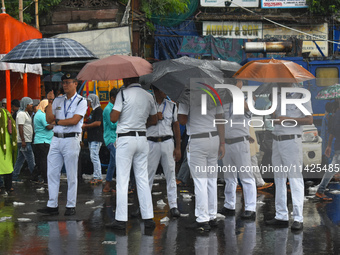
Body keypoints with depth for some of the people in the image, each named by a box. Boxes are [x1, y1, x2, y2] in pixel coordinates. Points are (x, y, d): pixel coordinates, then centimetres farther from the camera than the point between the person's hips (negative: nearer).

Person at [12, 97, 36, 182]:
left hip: (26, 141, 10)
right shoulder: (21, 114, -13)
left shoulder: (26, 113, 18)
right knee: (31, 160, -6)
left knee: (20, 159, 11)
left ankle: (14, 177, 14)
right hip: (24, 141, -10)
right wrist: (23, 141, -24)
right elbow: (20, 128, -20)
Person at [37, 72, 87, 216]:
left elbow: (74, 120, -12)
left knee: (71, 175, -1)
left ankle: (71, 206, 7)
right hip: (56, 139, 5)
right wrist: (49, 102, -2)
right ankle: (52, 206, 9)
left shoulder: (81, 101, 0)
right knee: (52, 173, 4)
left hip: (71, 140, -5)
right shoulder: (58, 100, 14)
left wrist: (57, 121, -3)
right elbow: (49, 119, 5)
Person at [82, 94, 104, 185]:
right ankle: (98, 177, 13)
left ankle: (97, 177, -11)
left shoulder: (98, 110, -10)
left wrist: (86, 126, -12)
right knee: (94, 157, 10)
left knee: (94, 156, -12)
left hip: (96, 138, -10)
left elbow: (98, 123, -20)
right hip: (92, 138, 10)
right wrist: (85, 127, 11)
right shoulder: (93, 111, 21)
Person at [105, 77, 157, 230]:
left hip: (125, 139, -5)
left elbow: (113, 118, -11)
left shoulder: (123, 94, -9)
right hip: (142, 138, 5)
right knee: (143, 179, 9)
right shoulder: (148, 96, 8)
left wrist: (114, 105, 6)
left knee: (122, 180, -2)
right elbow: (154, 120, 16)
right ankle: (148, 218, 9)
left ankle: (121, 219, -1)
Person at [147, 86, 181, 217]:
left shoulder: (171, 105, 9)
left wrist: (178, 147, 6)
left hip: (167, 142, 2)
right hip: (151, 142, -2)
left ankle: (173, 205, 6)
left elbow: (176, 126, 11)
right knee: (148, 174, 2)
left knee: (171, 174, 1)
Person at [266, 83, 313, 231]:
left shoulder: (301, 96, -3)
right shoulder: (277, 98, 16)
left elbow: (309, 120, -9)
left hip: (292, 141, -7)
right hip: (276, 140, 7)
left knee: (295, 179, -9)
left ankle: (298, 219, -9)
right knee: (279, 180, 9)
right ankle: (281, 216, 15)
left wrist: (288, 119, -16)